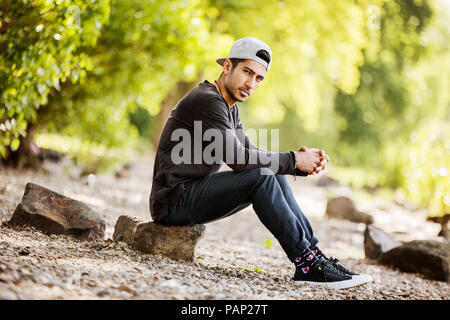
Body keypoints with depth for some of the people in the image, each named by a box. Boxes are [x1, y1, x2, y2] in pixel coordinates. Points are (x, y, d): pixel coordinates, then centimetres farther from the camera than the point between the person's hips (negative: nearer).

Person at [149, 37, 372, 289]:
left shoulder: (229, 108, 15)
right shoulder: (207, 101, -17)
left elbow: (251, 156, 11)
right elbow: (239, 160, -24)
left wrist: (305, 162, -4)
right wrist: (294, 161, -14)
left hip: (194, 193, 10)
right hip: (174, 200, -10)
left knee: (274, 175, 6)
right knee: (262, 177, -22)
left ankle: (314, 252, 2)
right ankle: (306, 263, -18)